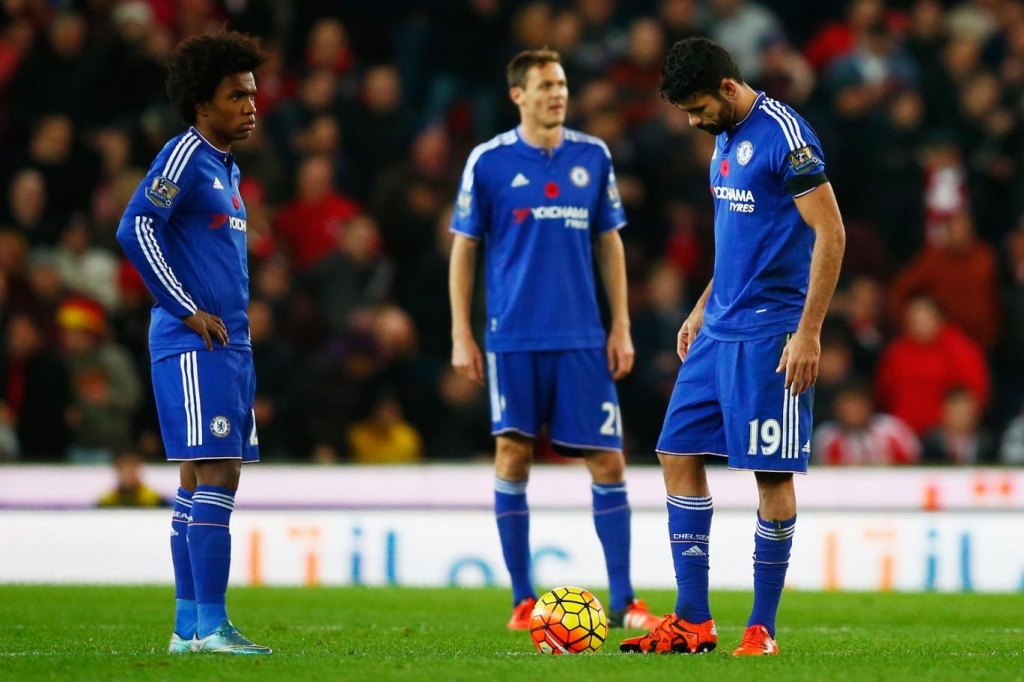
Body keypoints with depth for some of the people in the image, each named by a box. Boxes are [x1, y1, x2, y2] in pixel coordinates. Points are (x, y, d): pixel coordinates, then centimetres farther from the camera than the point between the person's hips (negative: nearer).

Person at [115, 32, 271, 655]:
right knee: (215, 476, -13)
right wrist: (188, 311, -16)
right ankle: (209, 627, -15)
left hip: (229, 346, 9)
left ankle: (189, 627, 12)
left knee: (204, 481, 9)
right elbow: (135, 228, -19)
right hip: (193, 346, -9)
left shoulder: (225, 168, 19)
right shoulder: (185, 156, -9)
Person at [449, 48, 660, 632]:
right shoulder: (490, 161, -1)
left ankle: (623, 600, 4)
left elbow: (609, 244, 13)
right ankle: (524, 600, 8)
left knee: (608, 461, -2)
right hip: (514, 338, -2)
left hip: (583, 339, 2)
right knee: (513, 455, -2)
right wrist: (461, 336, -2)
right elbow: (464, 249, 3)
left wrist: (621, 327, 7)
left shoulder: (593, 157, 7)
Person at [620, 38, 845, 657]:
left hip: (769, 336, -9)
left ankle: (763, 628, 3)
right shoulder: (726, 139, 14)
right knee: (679, 455, 6)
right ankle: (693, 622, 10)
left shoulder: (783, 134, -14)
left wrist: (809, 332, -19)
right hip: (718, 329, 9)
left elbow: (830, 234, -16)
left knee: (772, 472, -4)